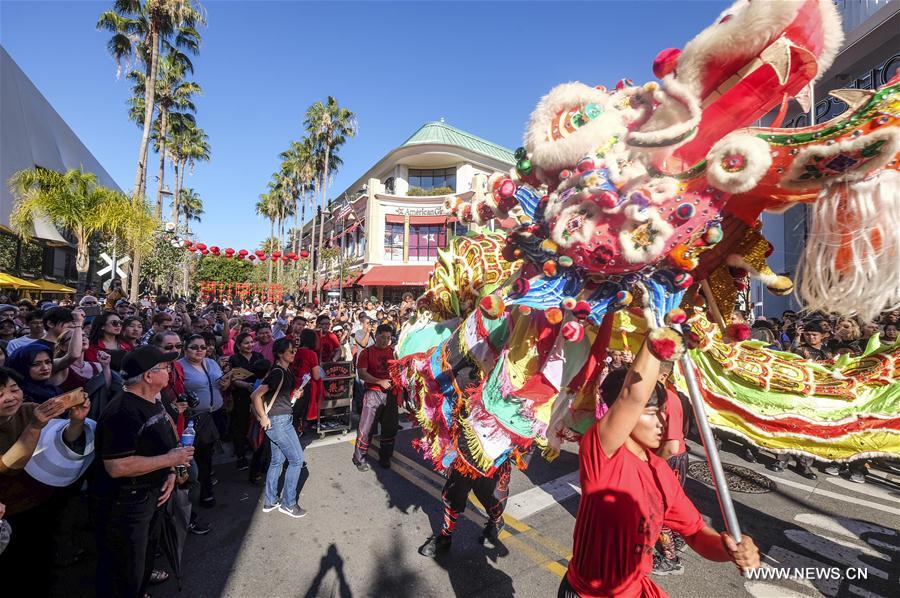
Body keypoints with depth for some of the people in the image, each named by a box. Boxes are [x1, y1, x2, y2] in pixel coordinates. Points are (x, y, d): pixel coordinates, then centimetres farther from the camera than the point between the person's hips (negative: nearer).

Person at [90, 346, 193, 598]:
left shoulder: (154, 402, 4)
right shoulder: (122, 412, -27)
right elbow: (117, 467, -31)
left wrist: (171, 473, 2)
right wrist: (170, 459, -24)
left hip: (151, 495, 9)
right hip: (123, 504, -9)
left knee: (146, 556, 29)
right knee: (124, 577, 9)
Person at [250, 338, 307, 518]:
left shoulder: (286, 371, 7)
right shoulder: (277, 373, -21)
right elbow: (255, 396, -24)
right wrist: (264, 418, -17)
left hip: (283, 419, 9)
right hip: (278, 421, -9)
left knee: (277, 460, 17)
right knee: (297, 459, 0)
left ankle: (270, 501, 30)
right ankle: (288, 503, 14)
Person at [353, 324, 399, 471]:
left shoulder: (393, 351, 7)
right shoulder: (367, 352, -1)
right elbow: (362, 373, -9)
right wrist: (380, 381, -16)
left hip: (390, 393, 4)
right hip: (373, 393, -3)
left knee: (391, 426, 11)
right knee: (366, 427, 0)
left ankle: (385, 457, 28)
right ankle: (359, 458, 17)